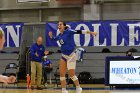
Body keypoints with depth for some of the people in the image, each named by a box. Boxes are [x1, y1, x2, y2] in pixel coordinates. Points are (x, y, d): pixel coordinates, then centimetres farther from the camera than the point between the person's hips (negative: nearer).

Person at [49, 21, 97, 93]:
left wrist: (90, 32, -26)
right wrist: (51, 36, 7)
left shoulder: (68, 31, -11)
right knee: (62, 74, 1)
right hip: (64, 56, 6)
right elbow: (54, 39, 29)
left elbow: (79, 32, -20)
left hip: (71, 55, -6)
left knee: (71, 74, -9)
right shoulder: (60, 35, 8)